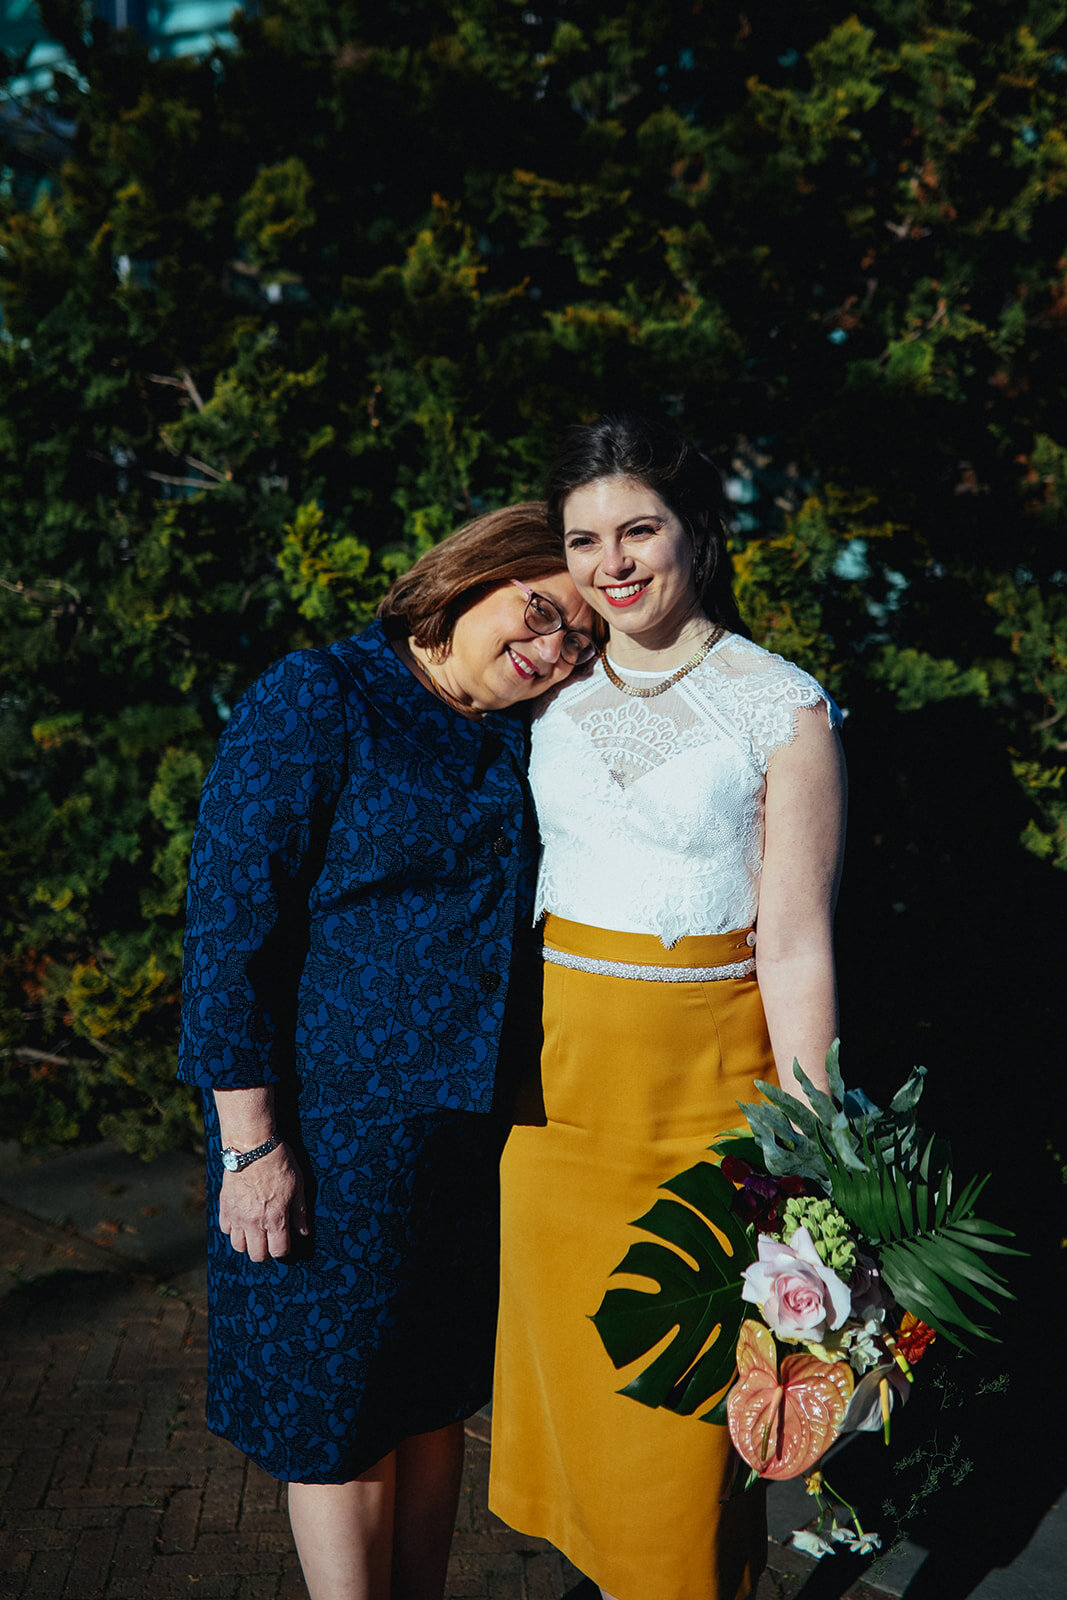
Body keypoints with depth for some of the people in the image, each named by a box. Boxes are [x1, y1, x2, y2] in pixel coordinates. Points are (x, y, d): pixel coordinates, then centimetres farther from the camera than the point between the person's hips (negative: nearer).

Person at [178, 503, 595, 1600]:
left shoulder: (518, 745, 9)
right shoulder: (316, 701, -11)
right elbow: (230, 919, -15)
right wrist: (252, 1141, -18)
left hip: (474, 1128, 6)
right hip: (334, 1126, -6)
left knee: (437, 1396, 18)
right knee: (339, 1412, 8)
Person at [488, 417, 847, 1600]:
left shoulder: (782, 708, -9)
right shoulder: (554, 695, 5)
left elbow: (795, 946, -9)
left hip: (700, 1087, -4)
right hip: (554, 1083, 5)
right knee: (572, 1358, 16)